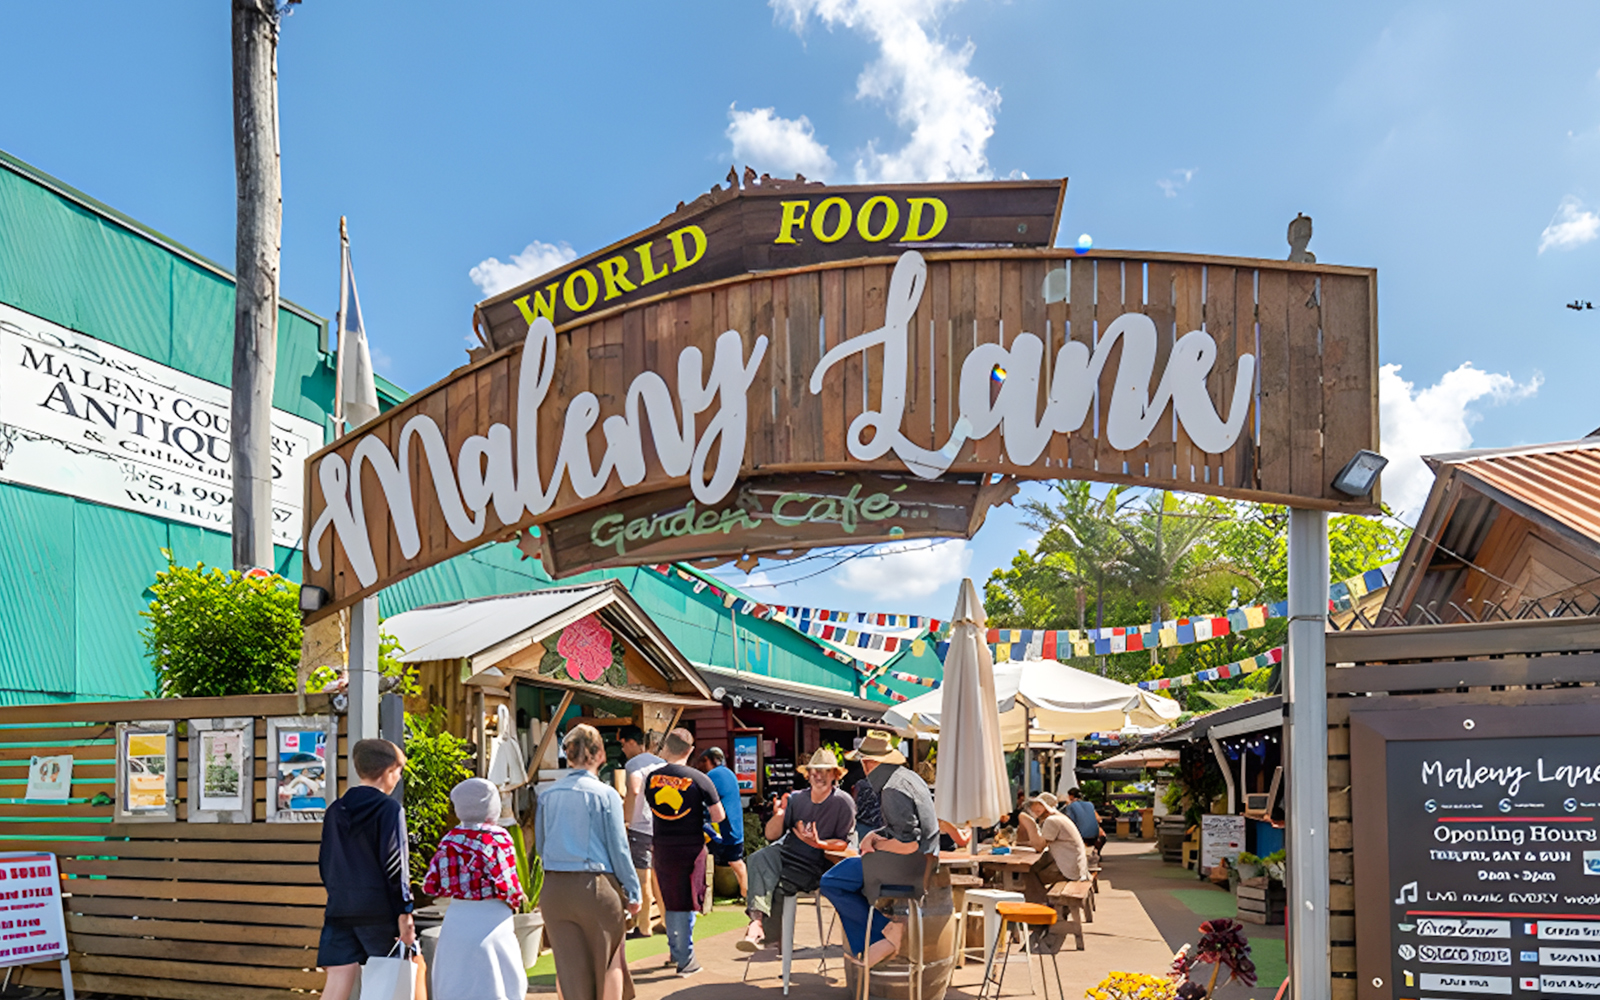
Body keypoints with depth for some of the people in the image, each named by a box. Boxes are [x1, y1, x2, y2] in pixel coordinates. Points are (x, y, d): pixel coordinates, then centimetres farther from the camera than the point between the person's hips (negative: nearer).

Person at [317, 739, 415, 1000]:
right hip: (379, 912, -5)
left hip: (339, 910, 6)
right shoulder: (389, 809, -8)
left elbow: (324, 861, 17)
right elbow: (395, 863, -12)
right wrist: (404, 911, -11)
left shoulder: (335, 810, 11)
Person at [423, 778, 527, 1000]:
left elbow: (431, 886, 0)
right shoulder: (497, 837, -12)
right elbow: (507, 885, -16)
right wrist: (515, 901, 5)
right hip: (490, 921, -4)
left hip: (456, 918, 4)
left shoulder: (449, 839, 1)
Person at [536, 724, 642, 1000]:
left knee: (568, 963, 11)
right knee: (609, 962, 13)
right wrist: (632, 893, 2)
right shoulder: (605, 794, -9)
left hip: (554, 888, 4)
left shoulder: (547, 795, 4)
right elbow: (619, 848, -7)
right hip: (595, 885, -4)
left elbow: (541, 845, 12)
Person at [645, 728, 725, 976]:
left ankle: (676, 950, 28)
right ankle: (686, 959, 10)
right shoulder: (698, 779, -12)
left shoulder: (652, 778, -3)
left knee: (670, 901, 18)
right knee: (686, 903, 6)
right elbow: (719, 815, -9)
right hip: (691, 846, -3)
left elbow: (651, 808, 10)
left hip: (662, 846, 3)